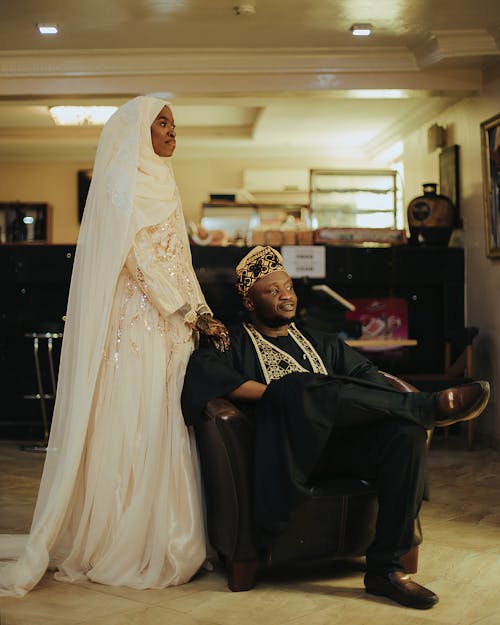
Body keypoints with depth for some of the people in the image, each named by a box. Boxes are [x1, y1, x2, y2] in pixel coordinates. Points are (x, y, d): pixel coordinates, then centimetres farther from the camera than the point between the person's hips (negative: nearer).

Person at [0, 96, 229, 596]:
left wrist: (203, 313, 6)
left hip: (171, 326, 8)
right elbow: (140, 260, -14)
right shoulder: (121, 182, -6)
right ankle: (125, 550, 4)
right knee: (132, 428, -5)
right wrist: (191, 314, -14)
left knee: (167, 427, 7)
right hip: (136, 322, -8)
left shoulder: (162, 185, 20)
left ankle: (164, 541, 14)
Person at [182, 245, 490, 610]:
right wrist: (278, 394, -15)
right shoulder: (234, 344, 16)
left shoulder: (321, 343, 32)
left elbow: (366, 374, 17)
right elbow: (201, 371, -7)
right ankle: (430, 406, -26)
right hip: (286, 448, -4)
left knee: (406, 432, -24)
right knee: (300, 385, -34)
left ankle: (384, 568, -22)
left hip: (339, 443, 4)